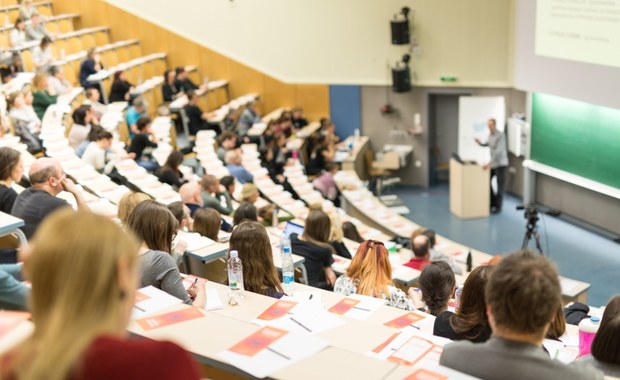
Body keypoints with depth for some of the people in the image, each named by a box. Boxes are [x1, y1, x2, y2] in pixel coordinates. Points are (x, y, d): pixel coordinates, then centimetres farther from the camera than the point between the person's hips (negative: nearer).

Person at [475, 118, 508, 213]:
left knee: (500, 186, 1)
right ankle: (492, 203, 23)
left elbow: (499, 151, -29)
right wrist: (481, 144, 4)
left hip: (500, 164, -8)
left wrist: (489, 163, -33)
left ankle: (498, 206, 11)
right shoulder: (490, 134, 4)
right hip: (493, 163, 8)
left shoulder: (501, 136, -21)